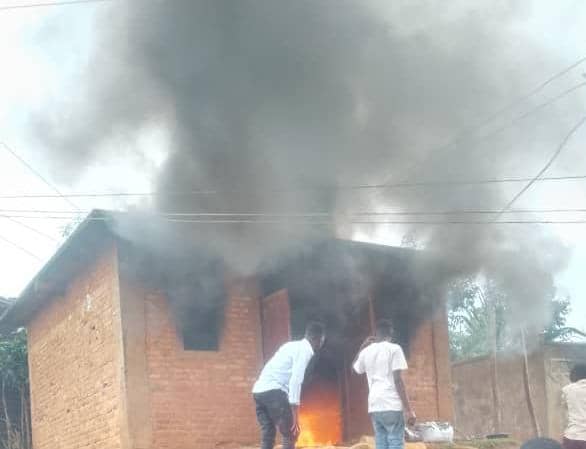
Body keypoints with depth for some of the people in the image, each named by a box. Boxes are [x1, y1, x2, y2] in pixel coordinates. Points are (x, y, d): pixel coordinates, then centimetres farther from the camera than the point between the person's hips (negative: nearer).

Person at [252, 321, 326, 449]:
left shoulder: (293, 346, 25)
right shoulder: (304, 350, -3)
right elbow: (295, 381, -14)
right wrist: (295, 417, -15)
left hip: (259, 390, 9)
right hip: (273, 391, -9)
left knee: (267, 438, 9)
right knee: (290, 435, -2)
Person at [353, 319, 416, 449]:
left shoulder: (366, 351, 13)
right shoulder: (394, 349, -3)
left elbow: (355, 369, 33)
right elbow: (398, 380, -10)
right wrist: (408, 409, -10)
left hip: (375, 407, 5)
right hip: (392, 406, -5)